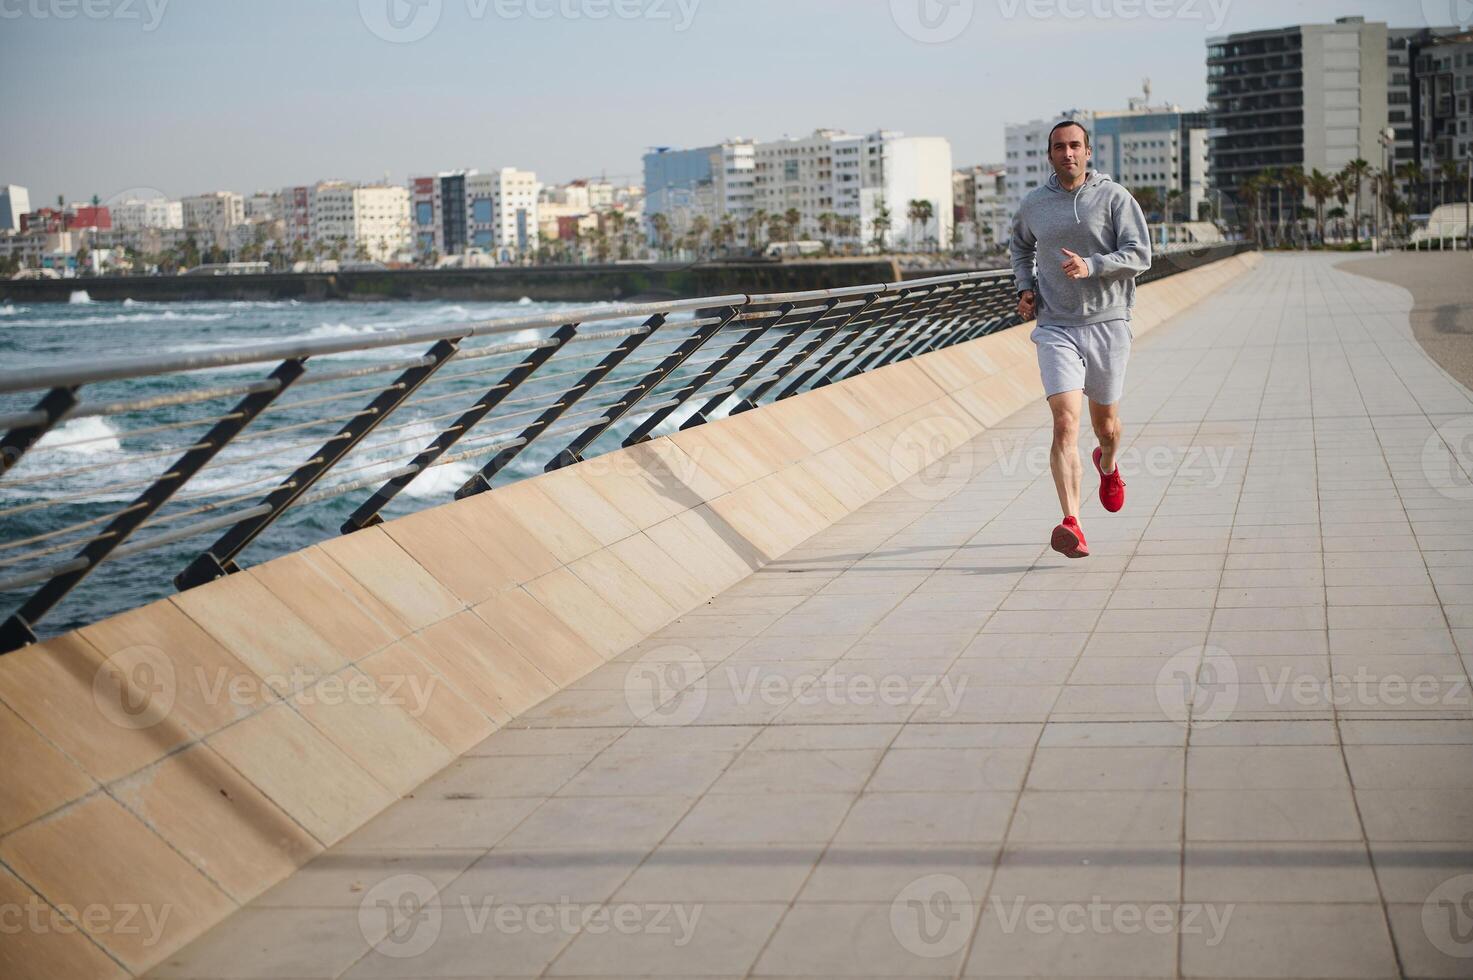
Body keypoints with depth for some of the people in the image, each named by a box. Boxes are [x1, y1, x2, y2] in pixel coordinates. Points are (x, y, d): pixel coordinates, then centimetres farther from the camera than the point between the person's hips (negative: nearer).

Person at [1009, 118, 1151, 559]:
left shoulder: (1114, 197, -3)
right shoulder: (1033, 205, 6)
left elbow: (1140, 255, -10)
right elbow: (1021, 246, 27)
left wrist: (1091, 266, -24)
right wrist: (1025, 287, 10)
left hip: (1107, 324, 0)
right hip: (1056, 328, 0)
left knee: (1105, 422, 16)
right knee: (1065, 422, -16)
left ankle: (1107, 465, 53)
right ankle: (1071, 526, -22)